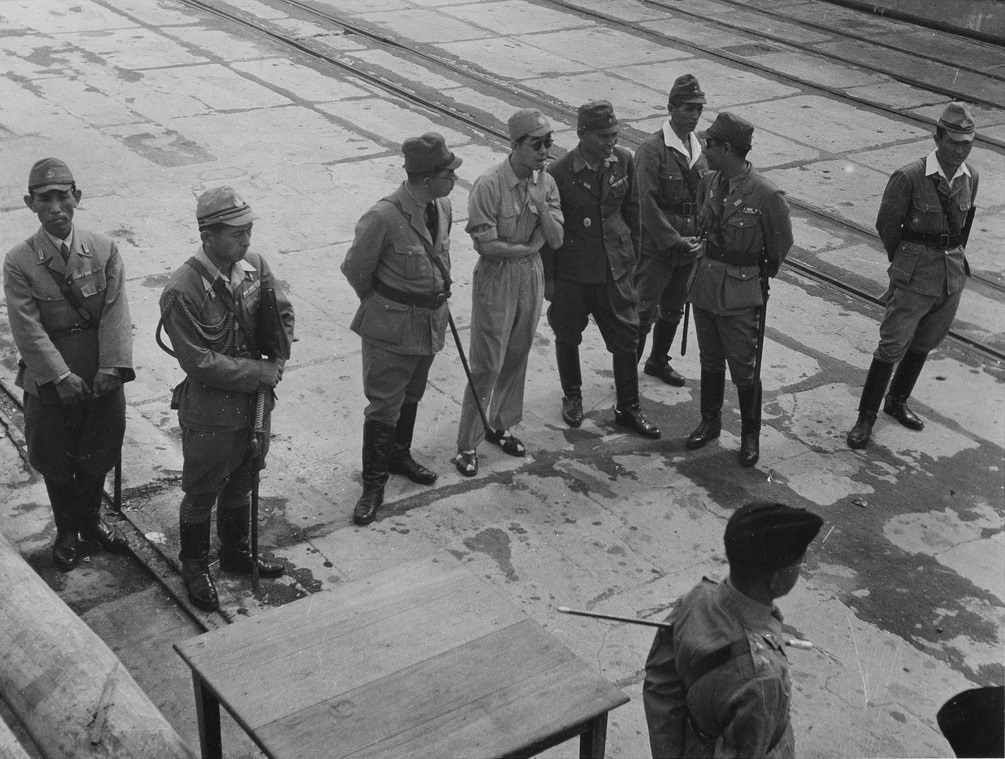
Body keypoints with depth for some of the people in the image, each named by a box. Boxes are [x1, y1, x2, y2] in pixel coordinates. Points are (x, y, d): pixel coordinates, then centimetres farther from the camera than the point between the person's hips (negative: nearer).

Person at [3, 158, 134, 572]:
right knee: (55, 461, 15)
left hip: (101, 377, 2)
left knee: (97, 453, 19)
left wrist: (112, 367, -19)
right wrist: (60, 376, -20)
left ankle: (90, 518, 44)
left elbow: (116, 312, -10)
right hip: (49, 381, -2)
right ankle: (66, 531, 38)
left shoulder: (104, 250, -6)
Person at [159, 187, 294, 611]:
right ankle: (195, 569, 34)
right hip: (210, 413, -6)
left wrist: (278, 359, -6)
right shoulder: (182, 292, -26)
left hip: (254, 402, 6)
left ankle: (236, 553, 46)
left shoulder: (252, 265, -5)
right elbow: (200, 363, -24)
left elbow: (282, 312, 9)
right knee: (202, 494, 13)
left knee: (241, 485, 24)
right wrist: (260, 373, -20)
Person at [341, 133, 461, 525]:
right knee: (384, 405, 2)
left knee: (411, 395, 23)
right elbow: (355, 269, -12)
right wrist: (379, 302, 3)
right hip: (392, 326, -7)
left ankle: (399, 455, 45)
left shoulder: (442, 206, -3)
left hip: (431, 321, 7)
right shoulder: (383, 217, -26)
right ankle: (373, 485, 15)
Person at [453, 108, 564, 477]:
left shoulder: (546, 182, 0)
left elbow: (556, 239, -4)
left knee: (516, 358, 16)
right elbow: (486, 245, -22)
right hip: (496, 280, -6)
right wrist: (529, 247, -11)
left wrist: (541, 206, -19)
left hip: (531, 277, 6)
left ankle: (499, 425, 35)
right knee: (487, 364, -2)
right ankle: (467, 444, 9)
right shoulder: (489, 185, -20)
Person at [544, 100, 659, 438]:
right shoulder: (559, 173, -18)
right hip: (572, 270, -3)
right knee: (568, 336, 15)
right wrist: (548, 278, -6)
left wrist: (634, 255, 11)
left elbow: (632, 209, 8)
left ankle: (628, 408, 22)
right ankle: (572, 396, 39)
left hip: (615, 267, 3)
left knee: (627, 338, 6)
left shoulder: (623, 161, -6)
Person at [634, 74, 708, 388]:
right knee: (645, 311, -3)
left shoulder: (699, 148, 8)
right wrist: (674, 241, -19)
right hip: (656, 248, -7)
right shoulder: (652, 149, -14)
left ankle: (658, 361, 36)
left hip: (688, 247, 7)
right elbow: (647, 203, -18)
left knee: (674, 310, 18)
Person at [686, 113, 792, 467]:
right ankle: (709, 422, 37)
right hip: (705, 285, 6)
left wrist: (758, 277, 6)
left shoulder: (766, 195, -20)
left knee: (744, 369, 5)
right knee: (710, 361, 19)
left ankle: (750, 436, 23)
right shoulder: (708, 182, -2)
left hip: (740, 295, -5)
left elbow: (781, 244, -5)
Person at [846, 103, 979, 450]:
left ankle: (897, 401, 38)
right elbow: (886, 225, -4)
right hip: (915, 275, -5)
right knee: (892, 346, -4)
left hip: (953, 274, 5)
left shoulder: (971, 178, -1)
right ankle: (866, 417, 7)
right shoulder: (909, 177, -17)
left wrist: (954, 258, 17)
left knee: (924, 343, 18)